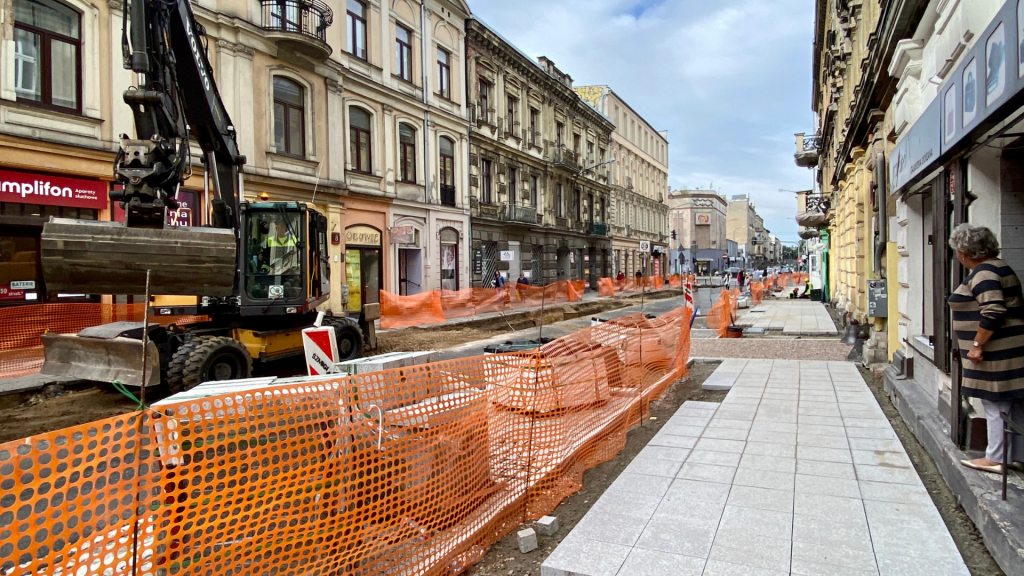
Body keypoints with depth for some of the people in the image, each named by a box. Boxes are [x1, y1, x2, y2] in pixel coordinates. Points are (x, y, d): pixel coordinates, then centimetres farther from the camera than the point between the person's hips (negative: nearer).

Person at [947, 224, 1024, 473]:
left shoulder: (983, 273, -17)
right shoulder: (998, 267, 15)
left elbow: (994, 312, -26)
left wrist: (977, 345, -20)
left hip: (997, 350, -10)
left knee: (996, 405, -2)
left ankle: (995, 459, 7)